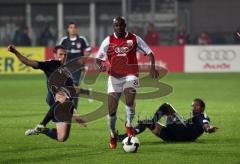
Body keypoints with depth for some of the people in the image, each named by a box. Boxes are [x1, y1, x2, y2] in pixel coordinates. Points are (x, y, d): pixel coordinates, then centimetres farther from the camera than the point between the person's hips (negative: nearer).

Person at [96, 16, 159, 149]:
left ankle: (129, 124, 1)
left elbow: (149, 52, 7)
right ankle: (113, 134, 21)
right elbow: (98, 58, 3)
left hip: (130, 75, -1)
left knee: (129, 101, -27)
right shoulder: (108, 41, 2)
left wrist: (152, 66, -10)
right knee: (112, 110, -3)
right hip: (114, 76, 1)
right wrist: (101, 65, -20)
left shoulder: (134, 39, 1)